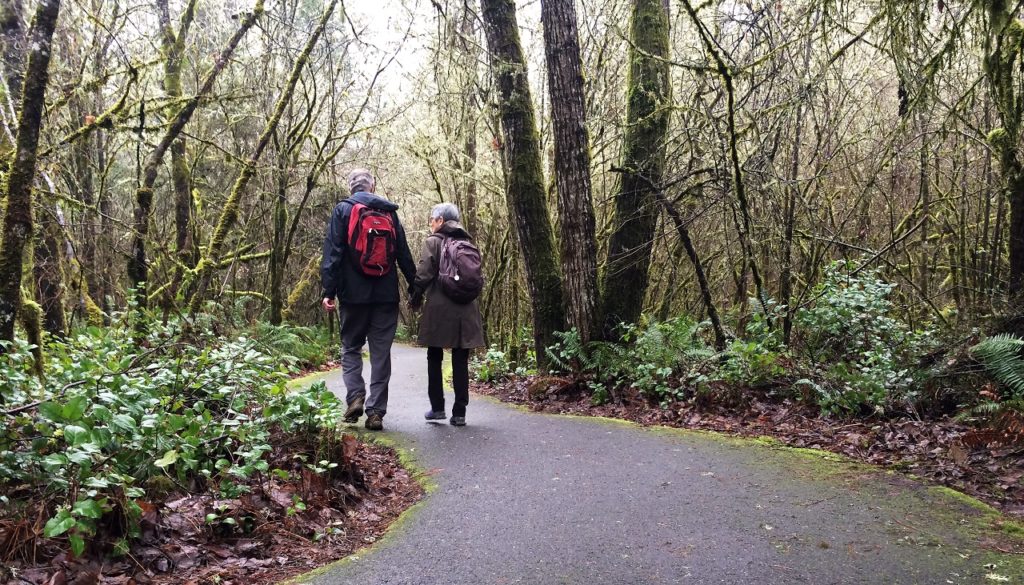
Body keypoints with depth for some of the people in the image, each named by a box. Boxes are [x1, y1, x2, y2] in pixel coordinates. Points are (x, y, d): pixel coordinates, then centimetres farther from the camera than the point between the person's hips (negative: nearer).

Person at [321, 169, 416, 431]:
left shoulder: (343, 210, 1)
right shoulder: (389, 212, 8)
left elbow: (332, 252, -6)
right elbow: (404, 255, 8)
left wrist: (328, 290, -7)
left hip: (354, 293, -1)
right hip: (386, 295, 2)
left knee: (351, 347, 14)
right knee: (381, 353, 6)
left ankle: (355, 397, -5)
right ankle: (376, 412, 4)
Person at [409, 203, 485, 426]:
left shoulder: (433, 242, -4)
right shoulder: (468, 243, 11)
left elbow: (423, 275, -9)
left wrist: (415, 299, 4)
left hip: (439, 309, -4)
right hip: (466, 311, 4)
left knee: (435, 358, 10)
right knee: (460, 361, 5)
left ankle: (437, 407, 11)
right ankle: (459, 412, 6)